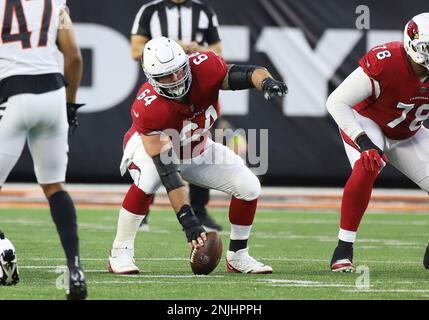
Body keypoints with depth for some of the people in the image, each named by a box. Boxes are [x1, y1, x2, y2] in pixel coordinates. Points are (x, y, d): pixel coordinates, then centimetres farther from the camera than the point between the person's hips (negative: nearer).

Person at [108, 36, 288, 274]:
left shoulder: (205, 69, -31)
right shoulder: (148, 108, -39)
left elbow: (248, 74, -33)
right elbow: (167, 172, -40)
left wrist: (266, 81, -59)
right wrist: (186, 218, -44)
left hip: (196, 150, 5)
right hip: (152, 147, -5)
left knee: (249, 187, -9)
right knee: (148, 181, -38)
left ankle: (237, 256, 11)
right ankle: (120, 253, -22)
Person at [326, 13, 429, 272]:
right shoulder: (385, 63, -34)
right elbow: (337, 102, -30)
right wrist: (363, 142, -37)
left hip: (408, 135, 6)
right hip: (367, 124, -6)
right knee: (368, 168, -36)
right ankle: (344, 250, -26)